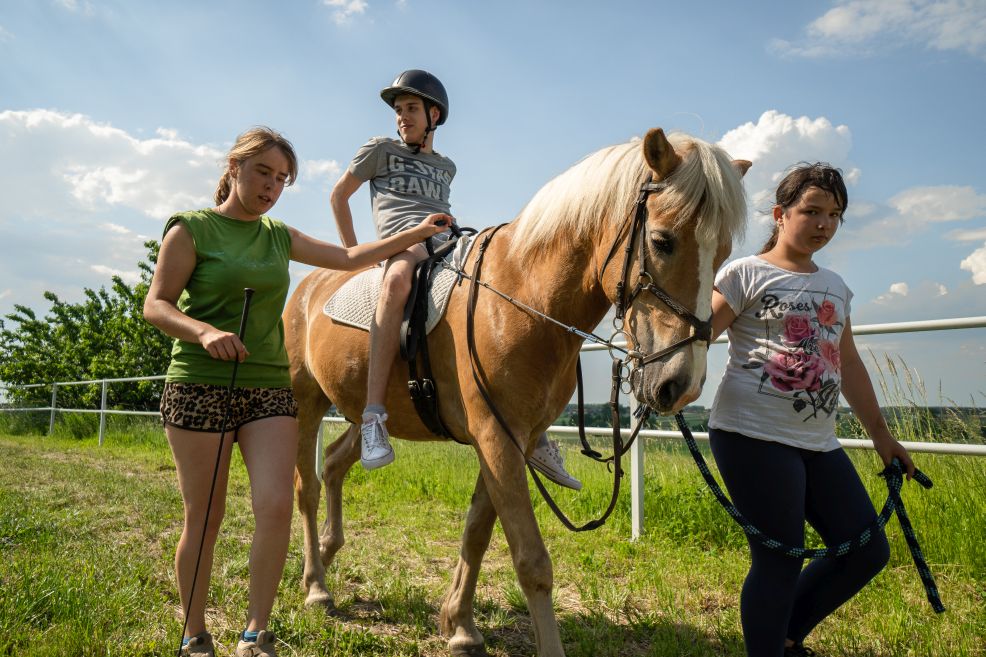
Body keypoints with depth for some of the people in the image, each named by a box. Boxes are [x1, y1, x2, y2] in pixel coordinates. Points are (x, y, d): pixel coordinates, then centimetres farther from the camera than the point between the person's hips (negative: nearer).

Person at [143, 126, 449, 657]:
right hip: (199, 386, -4)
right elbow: (156, 305, -6)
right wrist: (205, 332, -26)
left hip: (269, 388, 4)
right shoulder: (191, 229, 0)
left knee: (276, 507, -10)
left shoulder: (280, 236, 14)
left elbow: (348, 259, 20)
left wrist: (415, 234, 16)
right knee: (204, 519, 3)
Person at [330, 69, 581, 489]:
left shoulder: (446, 167, 30)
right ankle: (374, 415, -46)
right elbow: (339, 195, 19)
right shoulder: (380, 150, 18)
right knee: (400, 278, -44)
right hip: (404, 245, -5)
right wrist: (353, 253, 12)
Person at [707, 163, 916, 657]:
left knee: (868, 552, 9)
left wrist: (879, 433, 24)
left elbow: (849, 364, 23)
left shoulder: (835, 286, 18)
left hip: (817, 442, 8)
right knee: (780, 559, -5)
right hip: (753, 435, -8)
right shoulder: (747, 274, -3)